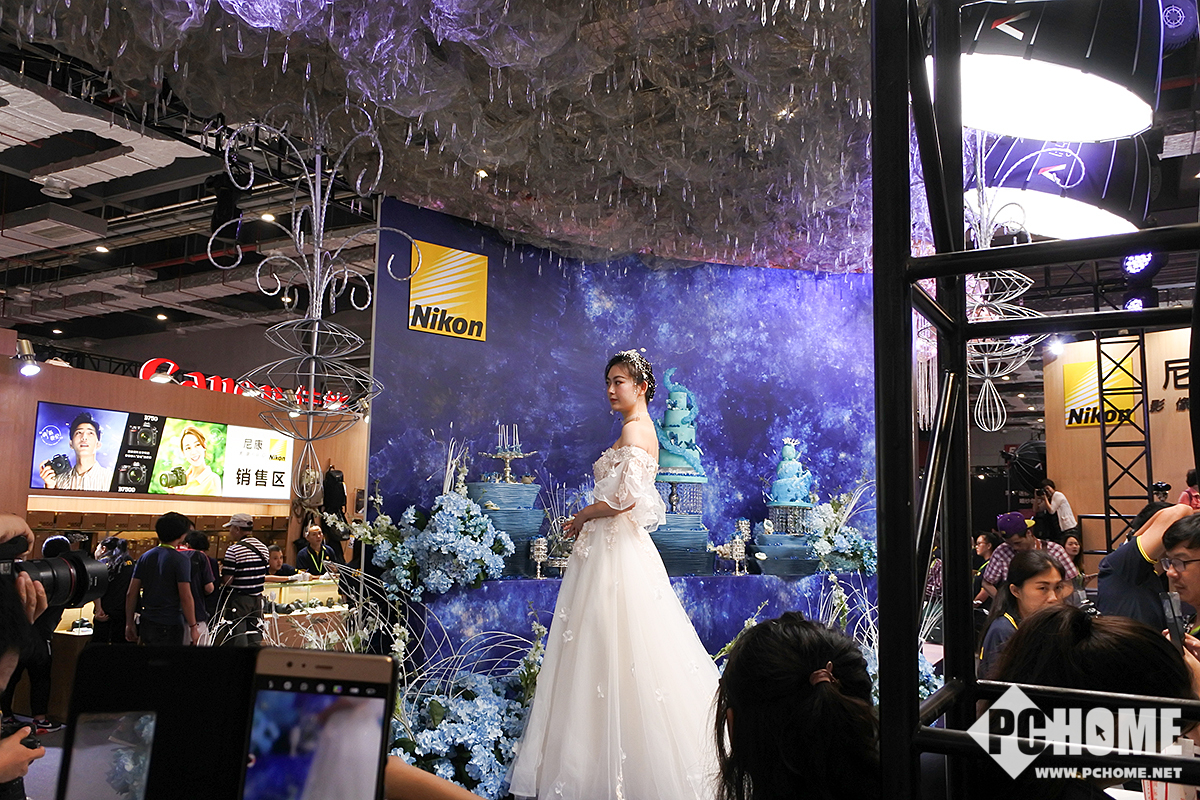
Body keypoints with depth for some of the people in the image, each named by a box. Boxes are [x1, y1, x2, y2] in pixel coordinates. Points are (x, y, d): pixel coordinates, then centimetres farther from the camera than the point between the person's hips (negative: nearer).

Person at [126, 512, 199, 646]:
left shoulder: (145, 557, 6)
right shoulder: (180, 560, -12)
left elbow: (131, 594, 7)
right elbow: (186, 598, -15)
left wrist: (129, 623, 14)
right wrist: (193, 627, -9)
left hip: (146, 624, 6)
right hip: (170, 627, -6)